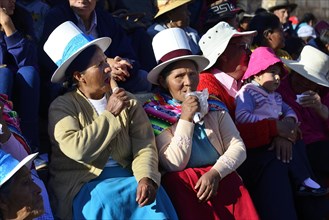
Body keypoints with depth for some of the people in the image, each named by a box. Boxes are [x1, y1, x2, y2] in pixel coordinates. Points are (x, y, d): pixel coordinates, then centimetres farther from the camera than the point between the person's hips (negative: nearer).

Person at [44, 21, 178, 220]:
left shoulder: (128, 102, 12)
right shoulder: (62, 106, 0)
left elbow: (145, 144, -2)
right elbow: (77, 149, -18)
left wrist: (147, 178, -22)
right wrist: (110, 114, -9)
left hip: (125, 177, 3)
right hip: (82, 184, -3)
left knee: (152, 194, -25)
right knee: (106, 199, -33)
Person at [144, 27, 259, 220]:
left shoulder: (214, 105, 12)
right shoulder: (155, 113, 0)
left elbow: (238, 147, 4)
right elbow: (173, 165, -8)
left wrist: (215, 173, -13)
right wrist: (185, 119, -12)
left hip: (221, 177, 2)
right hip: (182, 183, -2)